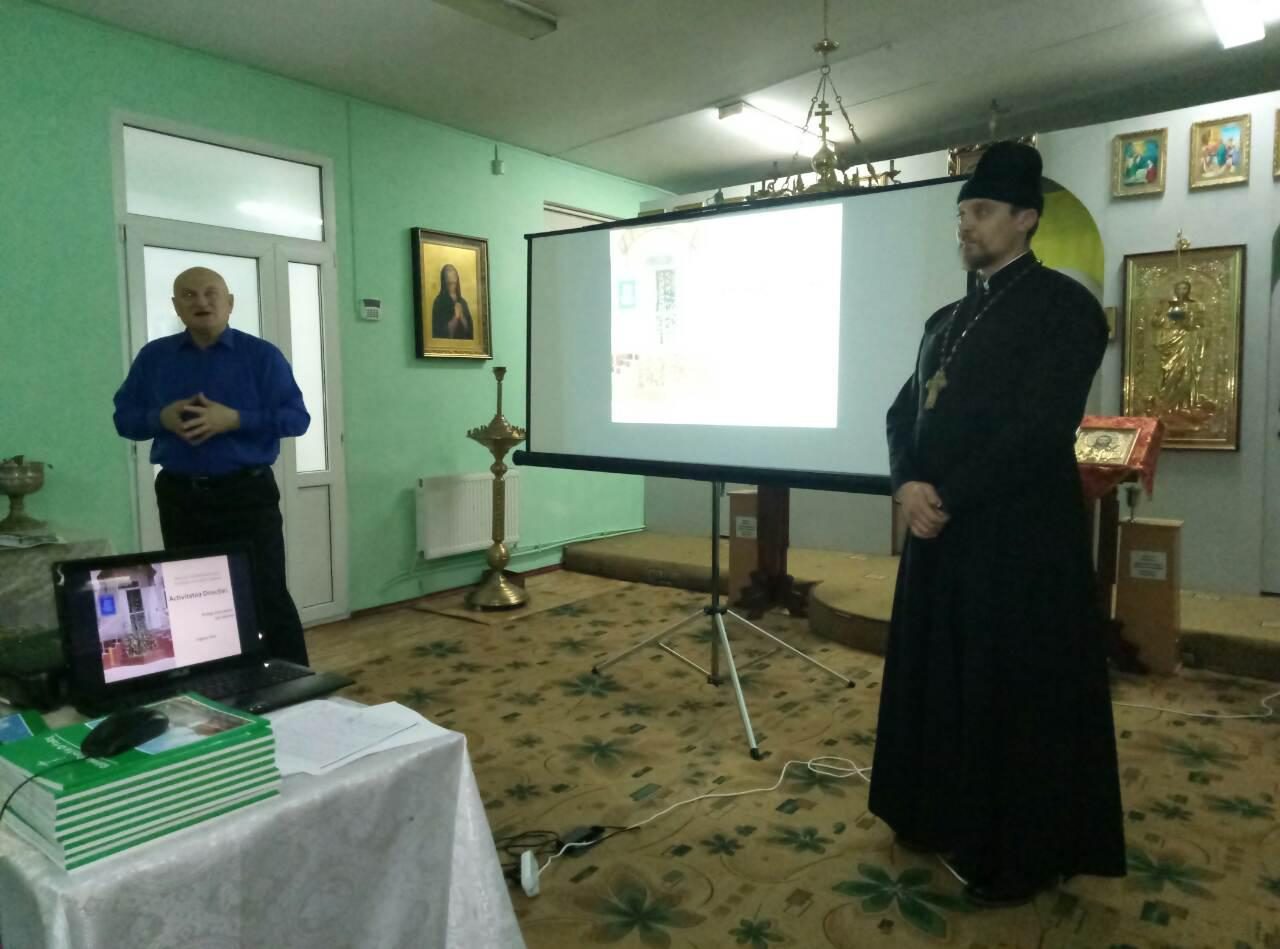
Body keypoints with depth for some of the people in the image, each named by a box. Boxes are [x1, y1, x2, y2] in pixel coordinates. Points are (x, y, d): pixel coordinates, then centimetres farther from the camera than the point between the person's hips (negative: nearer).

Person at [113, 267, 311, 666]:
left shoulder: (262, 355, -1)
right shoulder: (153, 357, 9)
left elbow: (297, 417, -7)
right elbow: (124, 416, 11)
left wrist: (234, 419, -19)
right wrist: (161, 418, -10)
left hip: (248, 494, -4)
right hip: (179, 496, 4)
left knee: (267, 595, -4)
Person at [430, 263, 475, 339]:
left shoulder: (462, 302, 11)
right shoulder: (439, 301, -5)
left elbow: (469, 329, 8)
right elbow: (440, 332, -9)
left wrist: (461, 317, -6)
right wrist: (455, 317, -12)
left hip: (463, 342, 4)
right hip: (446, 342, -4)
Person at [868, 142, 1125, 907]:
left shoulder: (1063, 306, -7)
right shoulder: (947, 320, 16)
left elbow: (1041, 428, -17)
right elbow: (905, 411, 11)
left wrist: (945, 494, -16)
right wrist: (909, 485, -8)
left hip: (1021, 534, -7)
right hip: (943, 531, 8)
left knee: (1015, 693, 3)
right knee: (939, 679, 15)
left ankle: (1019, 856, 20)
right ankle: (946, 818, 33)